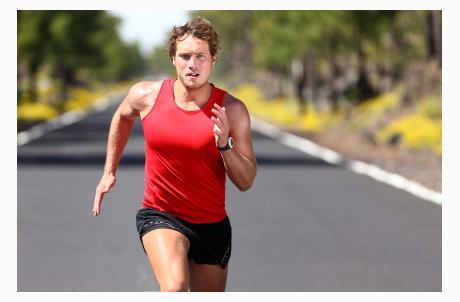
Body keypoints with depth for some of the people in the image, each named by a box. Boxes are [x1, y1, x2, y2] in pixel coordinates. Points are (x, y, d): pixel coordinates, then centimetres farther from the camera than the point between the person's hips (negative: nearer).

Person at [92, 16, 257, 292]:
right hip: (160, 216, -2)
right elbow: (122, 117, 18)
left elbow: (246, 182, -8)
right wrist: (109, 171, 20)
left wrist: (224, 145, -25)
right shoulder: (146, 95, -8)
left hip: (212, 224, 2)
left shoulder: (232, 110, -10)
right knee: (175, 287, -30)